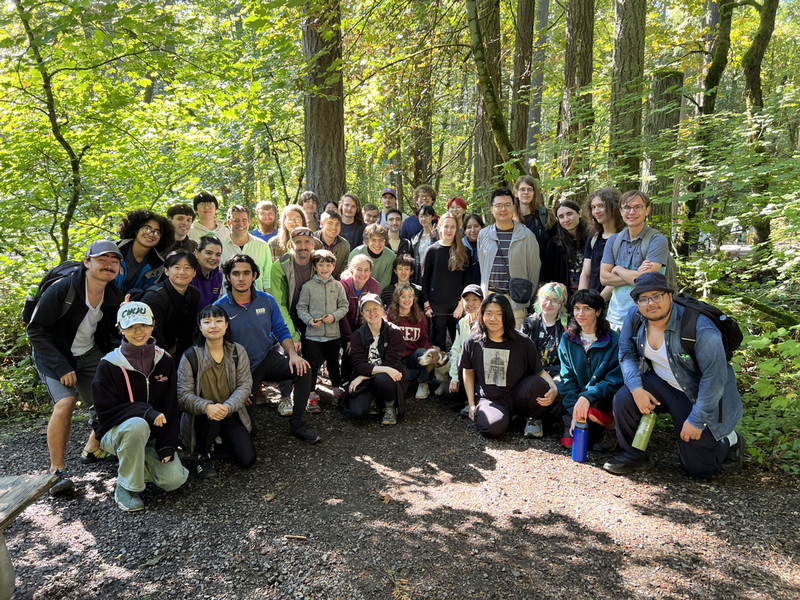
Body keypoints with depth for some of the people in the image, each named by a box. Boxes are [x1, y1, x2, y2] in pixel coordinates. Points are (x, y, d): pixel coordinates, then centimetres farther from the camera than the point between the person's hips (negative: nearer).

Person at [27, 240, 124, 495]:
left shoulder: (115, 295, -7)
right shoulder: (62, 290, -23)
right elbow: (36, 330, -18)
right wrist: (61, 367, -23)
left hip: (90, 354, 5)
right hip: (55, 356, -5)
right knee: (65, 402, -24)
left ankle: (93, 448, 23)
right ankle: (57, 471, -13)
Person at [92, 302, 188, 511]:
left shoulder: (164, 360, -1)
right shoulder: (109, 365, -11)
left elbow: (171, 407, -1)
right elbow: (106, 411, -15)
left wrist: (167, 445, -10)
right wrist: (146, 412, -29)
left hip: (153, 435, 3)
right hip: (115, 432, -3)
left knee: (174, 480, -17)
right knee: (137, 424, -38)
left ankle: (138, 464, 15)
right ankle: (125, 486, -16)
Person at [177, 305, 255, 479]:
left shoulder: (237, 351, -1)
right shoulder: (191, 357, -8)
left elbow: (245, 386, -7)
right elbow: (183, 395, -14)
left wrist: (228, 407, -28)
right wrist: (207, 407, -35)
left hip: (231, 414, 2)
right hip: (201, 417, -2)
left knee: (247, 460, -13)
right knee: (212, 416, -38)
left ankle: (224, 438, 20)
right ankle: (203, 455, -8)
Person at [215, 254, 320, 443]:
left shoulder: (267, 300, -3)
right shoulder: (219, 307, -11)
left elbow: (281, 331, 4)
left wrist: (293, 354, -16)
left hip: (268, 358, 2)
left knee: (302, 370, -27)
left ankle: (296, 425, -10)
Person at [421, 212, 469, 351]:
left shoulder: (462, 251, 6)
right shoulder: (432, 250, 3)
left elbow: (467, 279, 4)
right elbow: (425, 278, 4)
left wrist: (462, 303, -5)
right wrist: (426, 304, -2)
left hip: (457, 303, 1)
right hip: (437, 304, -1)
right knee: (439, 341, 5)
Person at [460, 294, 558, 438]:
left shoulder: (523, 343, -6)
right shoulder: (472, 342, -1)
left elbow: (540, 372, -1)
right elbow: (468, 372, 11)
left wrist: (554, 389, -22)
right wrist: (472, 404, 7)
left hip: (517, 397, 0)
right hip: (489, 399, 0)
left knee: (538, 384, -33)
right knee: (494, 427, -33)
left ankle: (533, 418, 0)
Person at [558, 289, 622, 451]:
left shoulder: (614, 341, -10)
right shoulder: (567, 339, 1)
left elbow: (614, 381, -12)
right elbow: (567, 378, -1)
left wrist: (587, 397, -28)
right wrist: (575, 412, -13)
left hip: (604, 399, -2)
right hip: (577, 400, 3)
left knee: (593, 410, -35)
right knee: (570, 442, -17)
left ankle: (610, 428, 0)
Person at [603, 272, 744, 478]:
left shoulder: (700, 329, -31)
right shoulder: (634, 317, -13)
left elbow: (714, 379, -27)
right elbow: (627, 353, -1)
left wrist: (697, 421, -22)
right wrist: (636, 388, -18)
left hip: (699, 396, -5)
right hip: (662, 384, 5)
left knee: (698, 468, 1)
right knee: (623, 399, -23)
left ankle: (730, 442, 33)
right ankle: (634, 456, 2)